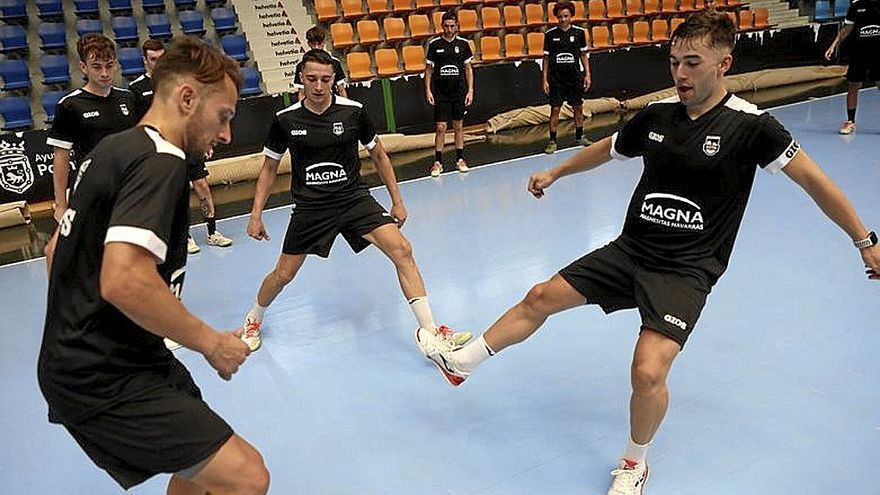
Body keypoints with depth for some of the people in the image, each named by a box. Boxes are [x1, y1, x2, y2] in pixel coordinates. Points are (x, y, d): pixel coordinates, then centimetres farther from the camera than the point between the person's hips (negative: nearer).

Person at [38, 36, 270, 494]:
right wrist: (211, 341, -19)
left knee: (204, 456, 24)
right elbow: (124, 282, -32)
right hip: (105, 380, -11)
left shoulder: (111, 149, 11)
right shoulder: (160, 162, -19)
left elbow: (60, 249, 21)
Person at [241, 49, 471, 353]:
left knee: (401, 250, -19)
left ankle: (430, 331, -12)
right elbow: (269, 168, 7)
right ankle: (253, 321, 41)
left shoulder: (353, 111, -8)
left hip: (354, 199, 0)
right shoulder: (286, 119, -7)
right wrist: (256, 215, 2)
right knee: (283, 275, 7)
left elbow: (379, 156, 6)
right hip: (309, 208, 0)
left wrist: (397, 201, 6)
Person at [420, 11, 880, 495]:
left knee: (647, 371, -20)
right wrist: (554, 172, 29)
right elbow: (606, 148, 21)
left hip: (686, 270, -5)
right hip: (630, 249, 5)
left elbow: (813, 179, -6)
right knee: (541, 297, 5)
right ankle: (460, 362, 25)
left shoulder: (750, 125, -12)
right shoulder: (656, 114, 3)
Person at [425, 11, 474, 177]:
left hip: (459, 92, 1)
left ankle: (460, 159, 19)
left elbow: (468, 68, 7)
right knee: (440, 127, -2)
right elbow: (428, 68, 5)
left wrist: (470, 90, 0)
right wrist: (428, 90, -3)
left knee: (459, 126, 8)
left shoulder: (463, 43, 2)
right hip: (440, 93, -1)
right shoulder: (434, 44, -1)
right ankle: (438, 162, 5)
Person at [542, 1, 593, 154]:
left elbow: (584, 55, 7)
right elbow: (546, 58, 2)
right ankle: (552, 141, 7)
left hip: (575, 77, 1)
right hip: (556, 78, -1)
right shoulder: (550, 34, -2)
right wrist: (544, 79, -2)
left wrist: (587, 74, 2)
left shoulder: (579, 32, 0)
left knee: (578, 107, 10)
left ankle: (579, 136, 26)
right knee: (555, 109, -1)